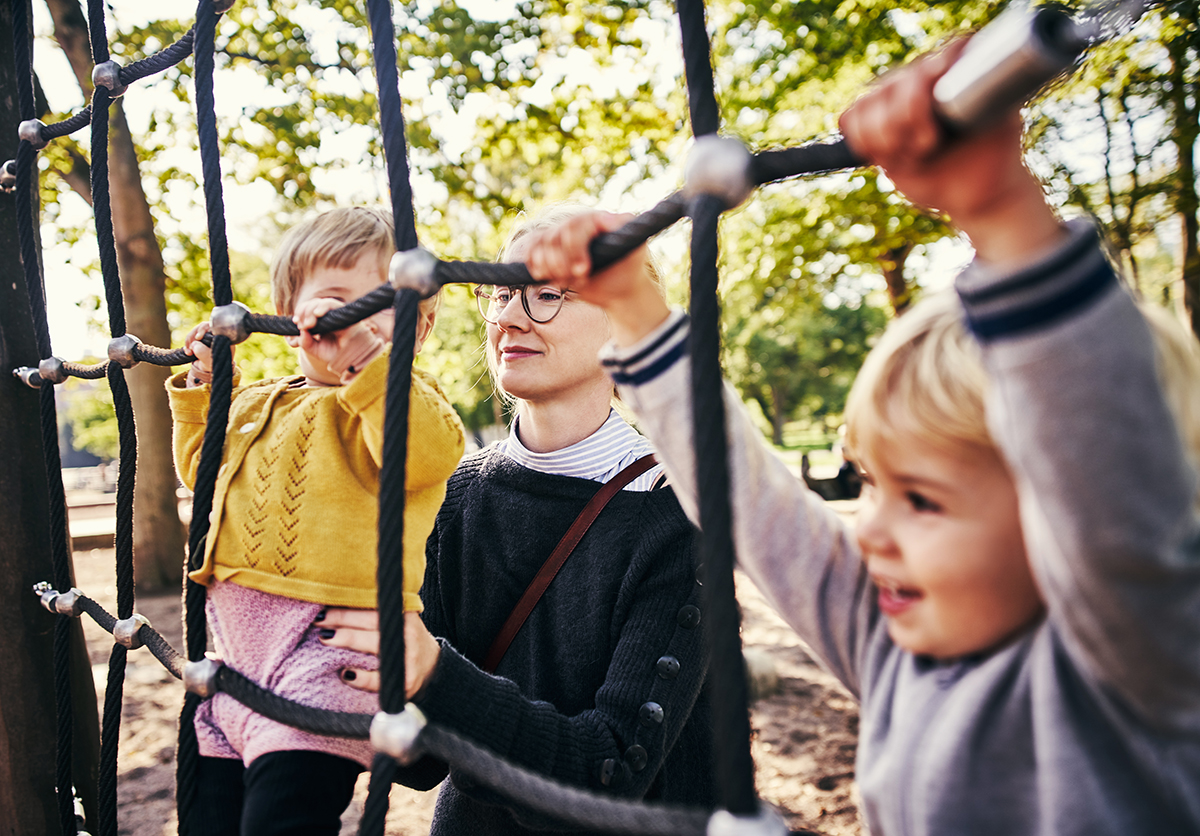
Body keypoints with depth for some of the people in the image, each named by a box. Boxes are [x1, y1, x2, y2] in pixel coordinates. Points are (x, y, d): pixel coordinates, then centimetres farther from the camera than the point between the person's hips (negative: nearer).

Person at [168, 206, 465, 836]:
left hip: (329, 641, -8)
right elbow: (202, 468, 33)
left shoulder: (404, 397, -4)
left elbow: (427, 452, -27)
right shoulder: (258, 405, 18)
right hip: (235, 638, 8)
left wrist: (366, 354, -31)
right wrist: (201, 384, 24)